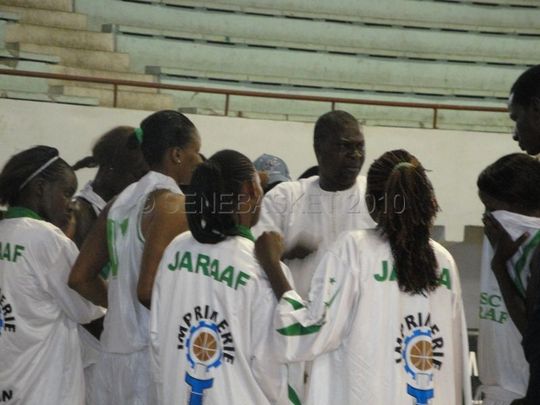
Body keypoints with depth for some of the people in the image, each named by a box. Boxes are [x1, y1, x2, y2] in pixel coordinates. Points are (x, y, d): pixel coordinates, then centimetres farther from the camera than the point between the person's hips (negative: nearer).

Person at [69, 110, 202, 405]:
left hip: (116, 349, 8)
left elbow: (79, 278, 13)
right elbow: (148, 289, -21)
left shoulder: (120, 201, 12)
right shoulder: (172, 202, -12)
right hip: (153, 351, -8)